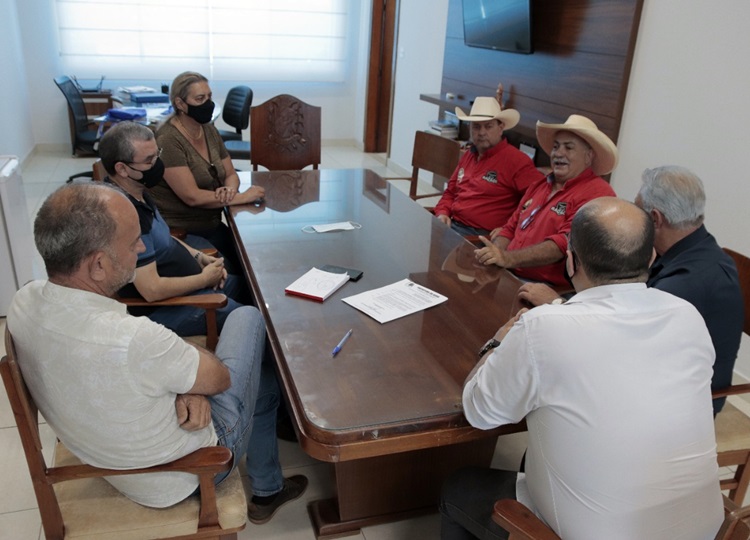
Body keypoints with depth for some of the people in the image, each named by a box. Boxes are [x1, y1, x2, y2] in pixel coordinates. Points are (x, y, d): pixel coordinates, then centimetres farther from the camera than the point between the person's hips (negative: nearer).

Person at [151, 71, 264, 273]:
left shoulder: (209, 131, 7)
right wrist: (243, 197, -17)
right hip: (179, 231, -7)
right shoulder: (168, 140, -17)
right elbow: (192, 196, -21)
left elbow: (231, 174, 11)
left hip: (212, 225, 7)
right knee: (228, 273, -22)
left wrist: (230, 190, -13)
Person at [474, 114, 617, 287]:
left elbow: (564, 244, -20)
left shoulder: (596, 194, -9)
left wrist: (508, 258, -29)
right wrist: (493, 256, -2)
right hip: (507, 275, 8)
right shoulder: (539, 186, 18)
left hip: (550, 288, -8)